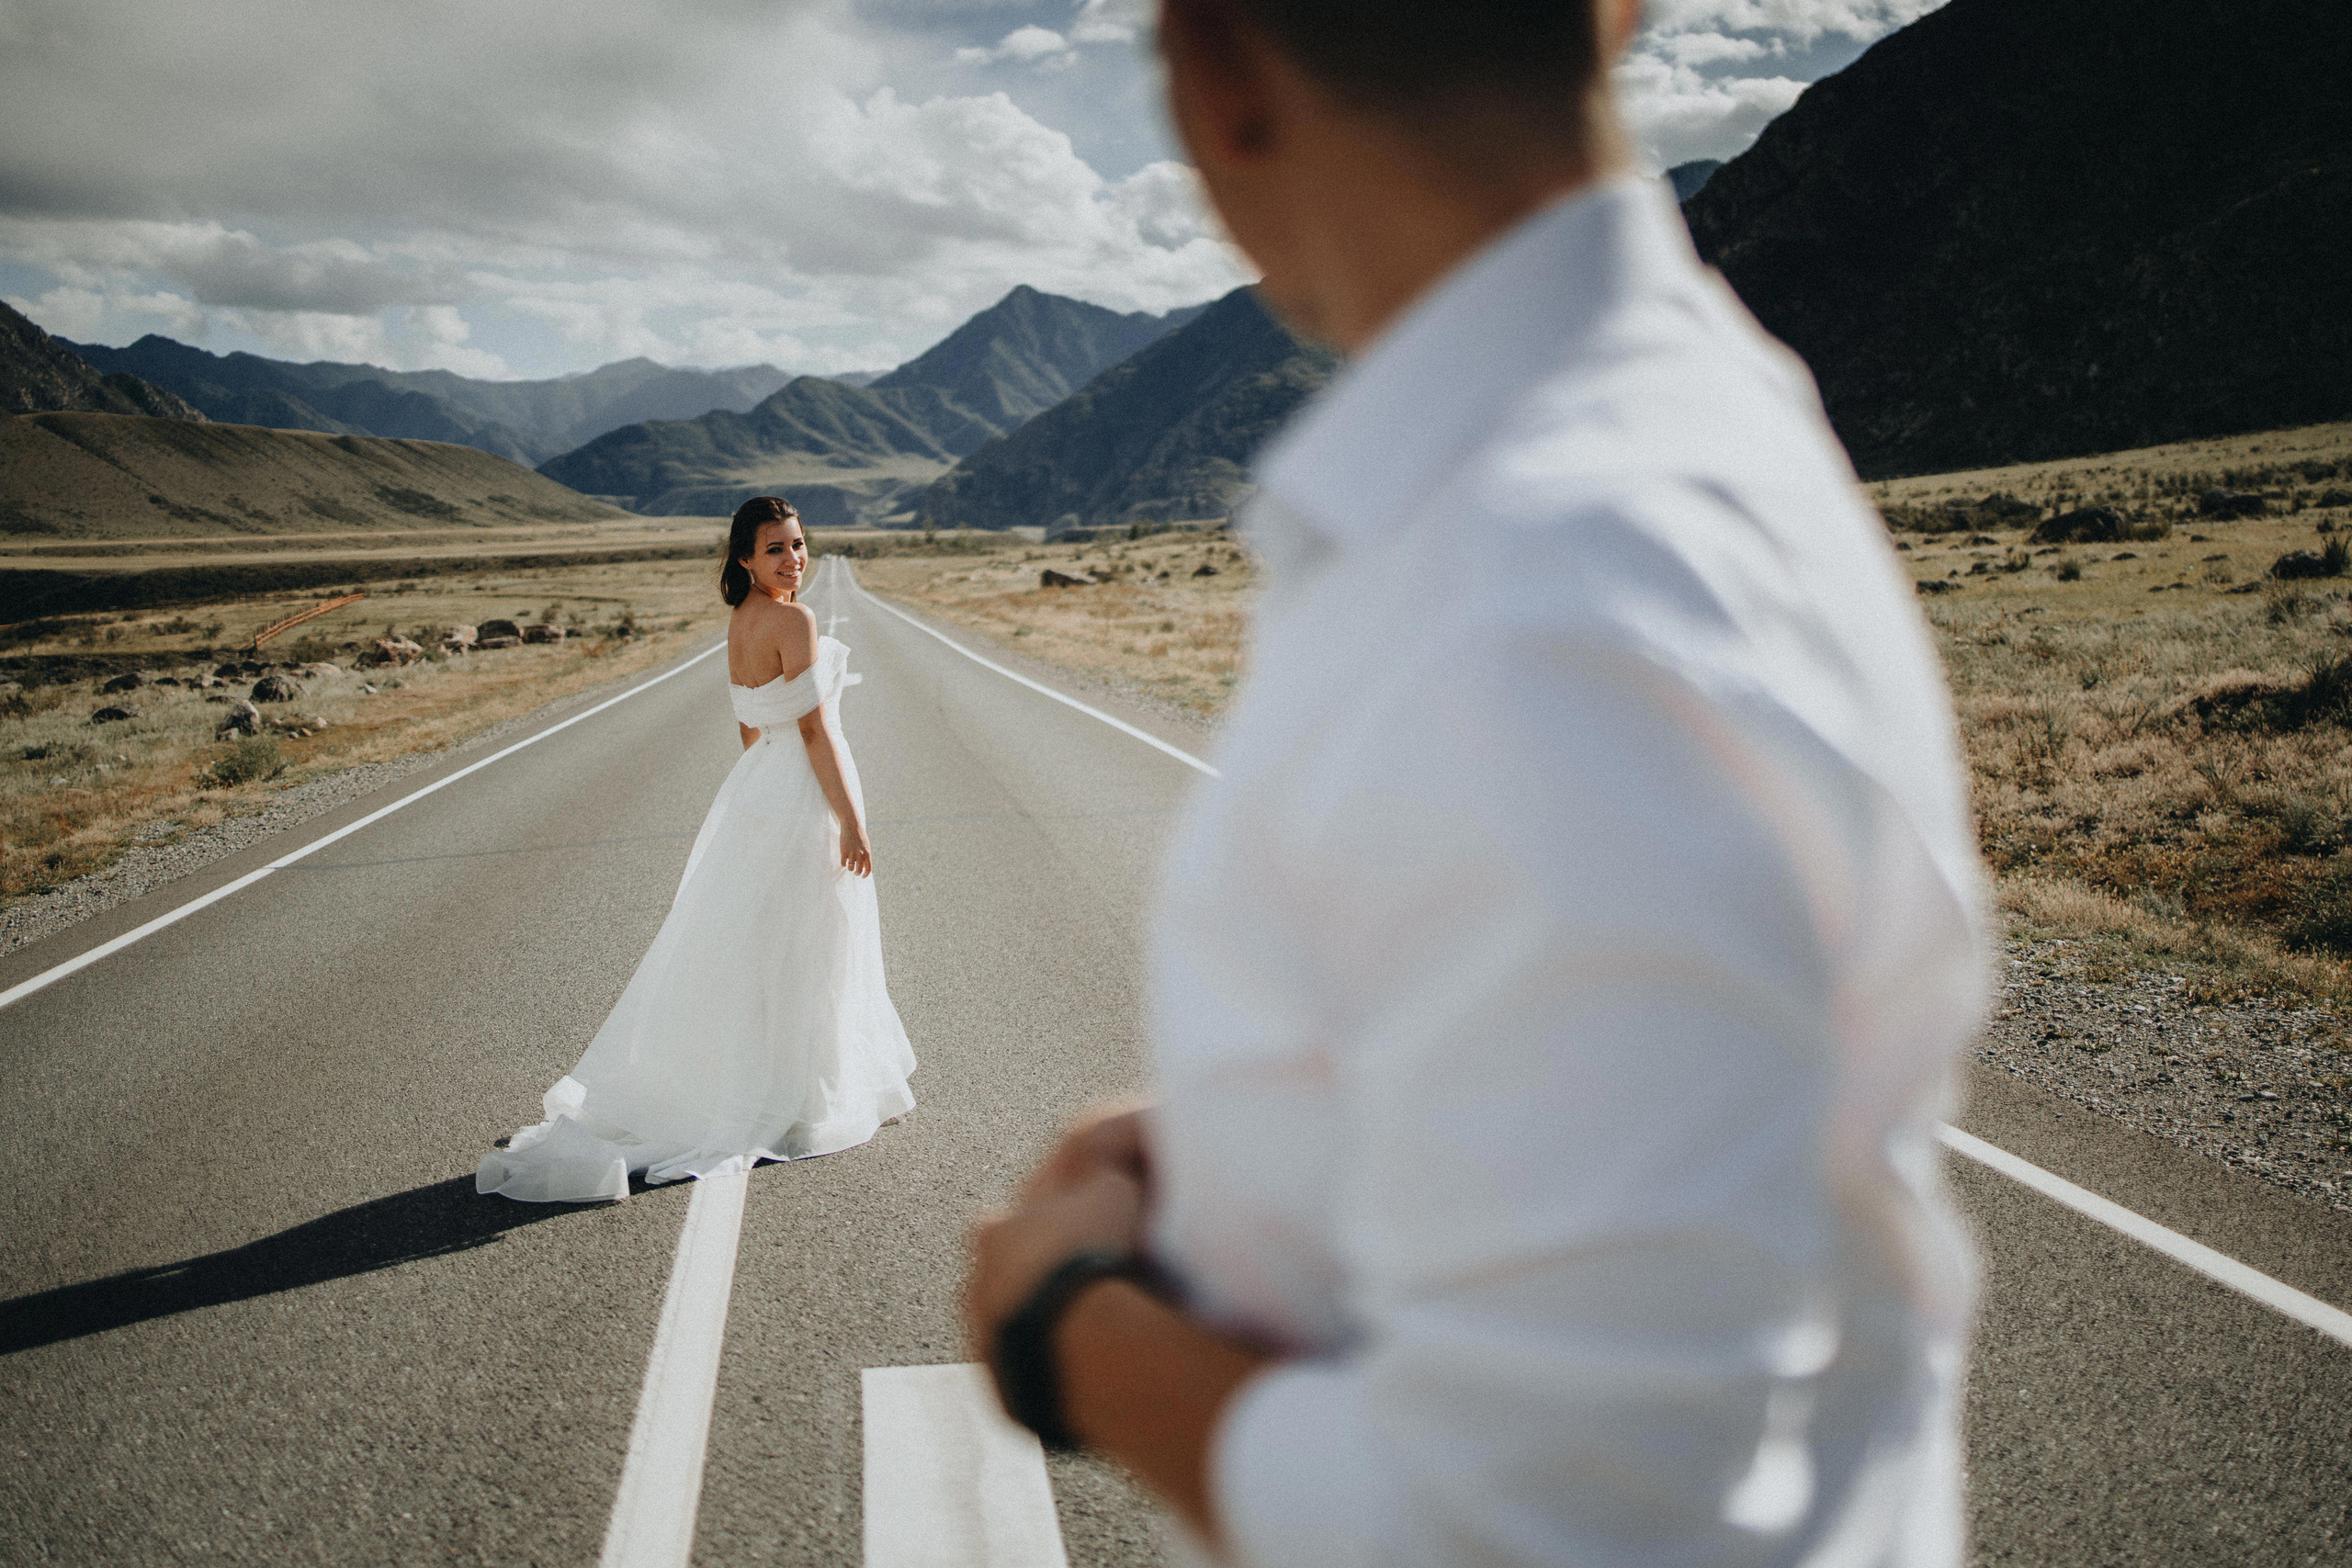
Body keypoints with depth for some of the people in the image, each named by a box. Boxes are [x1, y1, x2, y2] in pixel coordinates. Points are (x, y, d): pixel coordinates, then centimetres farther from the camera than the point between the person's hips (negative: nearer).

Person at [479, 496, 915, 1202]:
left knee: (745, 953, 16)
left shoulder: (741, 621, 10)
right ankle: (790, 1109, 13)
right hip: (804, 801, -9)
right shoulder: (793, 620, -17)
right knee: (799, 961, 2)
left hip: (757, 793, 9)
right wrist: (851, 821, -17)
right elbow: (813, 728, -20)